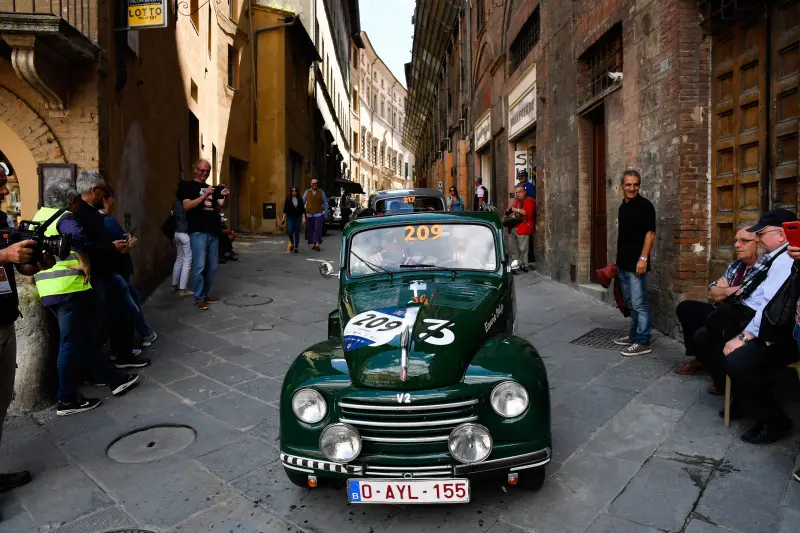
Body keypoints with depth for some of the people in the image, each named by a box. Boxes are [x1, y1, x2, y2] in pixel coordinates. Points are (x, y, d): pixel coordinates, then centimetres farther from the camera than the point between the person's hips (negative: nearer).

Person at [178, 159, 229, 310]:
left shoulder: (210, 187, 21)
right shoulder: (187, 186, 3)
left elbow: (217, 207, 18)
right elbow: (187, 206, -11)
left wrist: (224, 198, -2)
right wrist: (204, 195, -20)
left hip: (213, 232, 6)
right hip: (198, 232, -6)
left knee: (212, 267, 7)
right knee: (199, 266, -9)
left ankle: (206, 294, 17)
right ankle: (199, 298, -4)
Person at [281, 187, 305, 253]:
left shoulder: (300, 200, 4)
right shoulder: (288, 199, 3)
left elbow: (303, 210, 3)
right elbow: (285, 209, 4)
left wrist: (303, 218, -5)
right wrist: (283, 217, -1)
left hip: (298, 218, 0)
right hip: (290, 217, 0)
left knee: (297, 232, -1)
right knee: (290, 231, -12)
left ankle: (296, 247, 7)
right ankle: (292, 243, 16)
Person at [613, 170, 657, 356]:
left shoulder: (645, 205, -9)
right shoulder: (623, 206, 14)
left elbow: (650, 233, -14)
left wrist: (643, 258, -21)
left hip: (636, 264, -8)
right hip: (623, 264, 8)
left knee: (639, 304, -5)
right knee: (630, 304, 16)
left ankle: (643, 342, 2)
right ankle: (634, 336, 28)